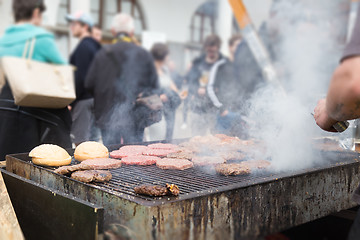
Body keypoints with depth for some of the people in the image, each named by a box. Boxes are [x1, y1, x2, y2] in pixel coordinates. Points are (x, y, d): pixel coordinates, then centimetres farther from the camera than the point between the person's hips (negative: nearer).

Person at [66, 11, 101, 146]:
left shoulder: (83, 46, -11)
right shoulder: (95, 46, 18)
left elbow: (81, 77, -19)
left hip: (83, 99, -10)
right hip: (94, 97, 10)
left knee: (80, 141, -7)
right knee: (92, 138, 13)